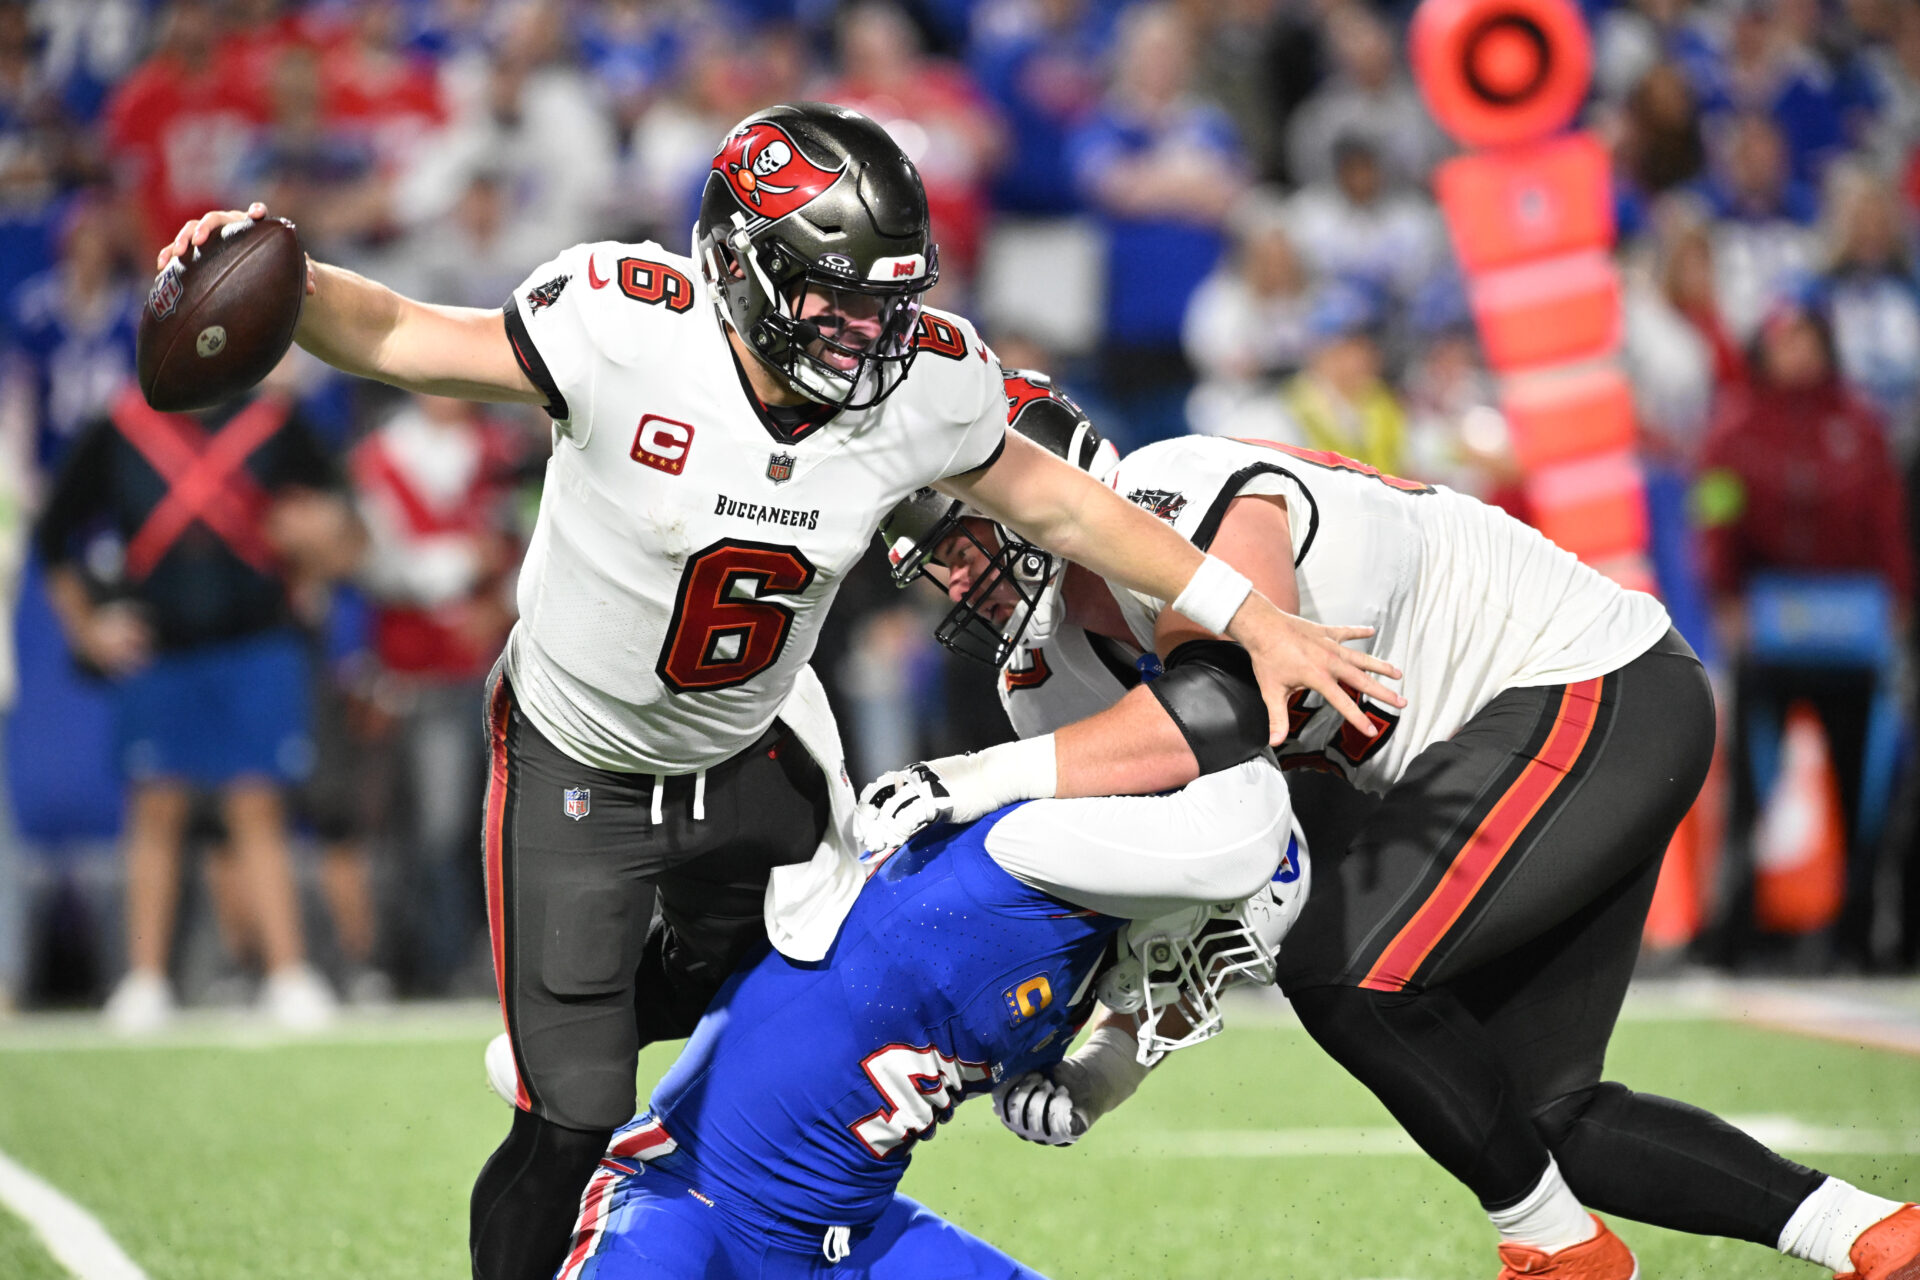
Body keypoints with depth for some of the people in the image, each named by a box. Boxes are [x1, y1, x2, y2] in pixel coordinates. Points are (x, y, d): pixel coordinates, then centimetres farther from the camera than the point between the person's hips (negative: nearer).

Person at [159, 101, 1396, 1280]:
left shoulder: (922, 385, -19)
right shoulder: (629, 328, -31)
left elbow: (1062, 507, -4)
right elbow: (405, 339, -23)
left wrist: (1259, 623, -4)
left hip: (745, 754, 4)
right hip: (579, 764, -4)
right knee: (577, 1133, -4)